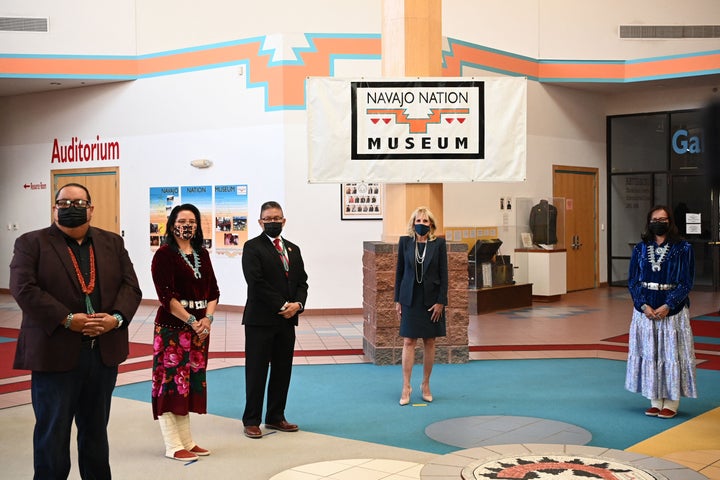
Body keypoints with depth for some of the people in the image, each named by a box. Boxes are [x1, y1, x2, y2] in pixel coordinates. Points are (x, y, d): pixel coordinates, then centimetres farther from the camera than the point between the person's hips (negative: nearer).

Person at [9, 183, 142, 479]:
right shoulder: (31, 243, 0)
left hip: (104, 352, 4)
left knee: (96, 429, 15)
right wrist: (68, 320, -19)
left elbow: (130, 286, 6)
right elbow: (23, 288, -12)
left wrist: (116, 318, -14)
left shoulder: (112, 243, 12)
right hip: (55, 353, -4)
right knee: (52, 431, 5)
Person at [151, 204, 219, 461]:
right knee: (171, 381, -3)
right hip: (172, 326, -7)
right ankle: (173, 446, 3)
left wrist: (207, 319, -6)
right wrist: (191, 320, -16)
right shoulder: (164, 254, -7)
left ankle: (187, 441, 20)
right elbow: (166, 295, -15)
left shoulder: (202, 255, 12)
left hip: (199, 327, 7)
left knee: (191, 382, 11)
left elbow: (213, 291, 10)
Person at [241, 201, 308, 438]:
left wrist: (297, 304, -8)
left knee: (282, 371, 9)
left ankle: (275, 417, 20)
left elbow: (302, 282, 12)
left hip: (287, 320, 6)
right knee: (256, 372, 1)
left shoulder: (293, 249, 15)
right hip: (260, 320, -6)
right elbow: (256, 282, -14)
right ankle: (251, 421, 8)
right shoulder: (252, 247, -4)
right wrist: (281, 306, -15)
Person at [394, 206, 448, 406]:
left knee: (429, 342, 7)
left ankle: (426, 385, 18)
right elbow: (399, 271, 5)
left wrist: (441, 301, -8)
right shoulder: (405, 242, 1)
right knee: (408, 342, -2)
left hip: (431, 299, 0)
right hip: (410, 298, 0)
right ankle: (406, 387, 1)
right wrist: (398, 300, 2)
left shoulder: (439, 243, -2)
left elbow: (443, 274, -2)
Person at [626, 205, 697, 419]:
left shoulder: (682, 249, -3)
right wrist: (644, 305, -10)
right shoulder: (640, 249, 6)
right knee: (649, 354, 6)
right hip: (645, 310, 3)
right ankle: (655, 401, 15)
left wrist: (667, 306, -15)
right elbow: (632, 281, 4)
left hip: (673, 310, -3)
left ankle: (671, 403, 9)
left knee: (672, 355, 0)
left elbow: (686, 283, -5)